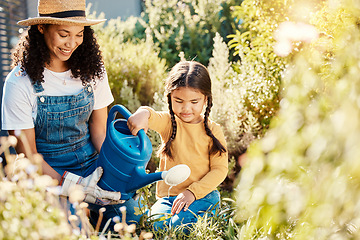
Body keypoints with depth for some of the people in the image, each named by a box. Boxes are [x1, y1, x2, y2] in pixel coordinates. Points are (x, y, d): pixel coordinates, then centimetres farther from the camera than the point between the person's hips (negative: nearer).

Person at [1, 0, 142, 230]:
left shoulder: (92, 71, -3)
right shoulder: (20, 83, -15)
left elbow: (99, 131, 1)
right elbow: (27, 154, -12)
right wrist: (74, 186, -24)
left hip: (91, 162, 4)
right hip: (46, 169, -4)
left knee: (128, 215, -13)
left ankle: (90, 211, 14)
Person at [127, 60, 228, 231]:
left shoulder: (212, 131, 1)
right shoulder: (168, 122, 2)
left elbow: (220, 169, -1)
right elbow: (153, 117, -22)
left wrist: (193, 192, -13)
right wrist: (143, 113, -48)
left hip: (202, 195, -1)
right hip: (168, 197, 2)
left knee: (180, 223, -29)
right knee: (156, 223, -27)